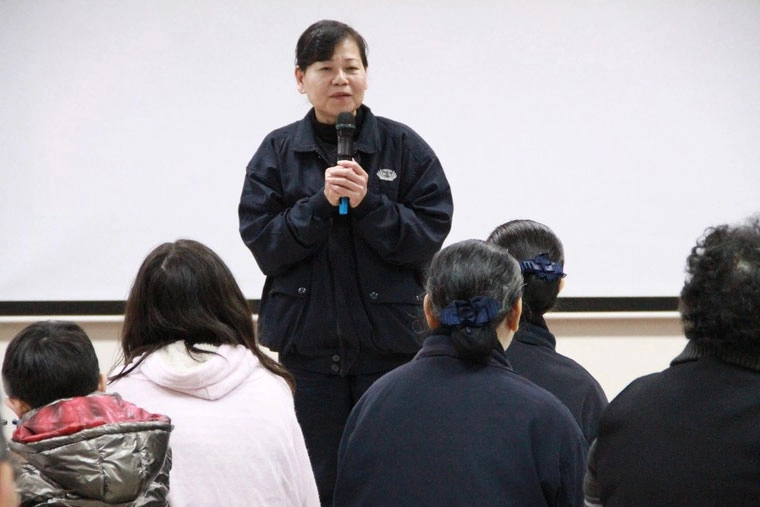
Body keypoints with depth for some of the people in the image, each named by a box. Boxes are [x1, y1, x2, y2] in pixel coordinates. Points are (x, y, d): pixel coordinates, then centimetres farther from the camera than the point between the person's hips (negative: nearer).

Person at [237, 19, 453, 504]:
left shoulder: (404, 146, 2)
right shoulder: (278, 151, 5)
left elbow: (429, 235, -3)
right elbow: (262, 243, -1)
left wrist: (368, 203, -16)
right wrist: (321, 203, -14)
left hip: (388, 340, -1)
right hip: (305, 344, 1)